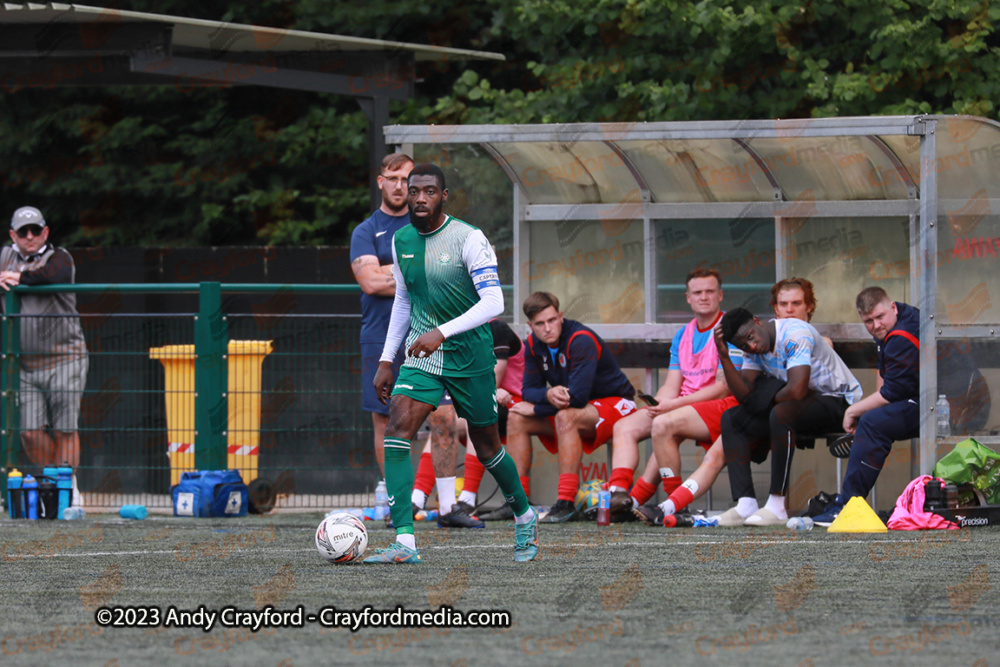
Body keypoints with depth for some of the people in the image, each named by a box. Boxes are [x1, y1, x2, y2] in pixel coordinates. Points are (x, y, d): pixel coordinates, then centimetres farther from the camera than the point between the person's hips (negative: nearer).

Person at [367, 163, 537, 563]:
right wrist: (387, 360, 15)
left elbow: (493, 303, -21)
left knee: (486, 448, 9)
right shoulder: (401, 241, 4)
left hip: (470, 357, -4)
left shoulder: (469, 240, -15)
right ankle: (405, 542, -23)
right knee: (397, 429, -18)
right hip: (422, 356, 4)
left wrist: (442, 332, -32)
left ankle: (524, 517, 39)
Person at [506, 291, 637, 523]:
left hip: (614, 403, -8)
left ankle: (566, 502, -38)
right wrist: (547, 395, -27)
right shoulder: (534, 345, -3)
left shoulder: (581, 341, -27)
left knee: (566, 417, -36)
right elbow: (529, 390, -2)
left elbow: (578, 397, -33)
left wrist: (535, 409, -21)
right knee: (516, 418, -5)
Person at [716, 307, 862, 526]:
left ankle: (777, 506, -31)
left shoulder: (795, 335, -24)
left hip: (837, 400, -9)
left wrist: (772, 400, -12)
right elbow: (744, 395, -4)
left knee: (780, 413, -36)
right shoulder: (754, 348, 2)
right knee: (731, 419, -2)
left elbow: (797, 391, -32)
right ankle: (746, 504, -14)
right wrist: (724, 357, -13)